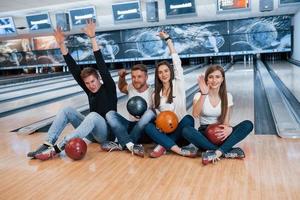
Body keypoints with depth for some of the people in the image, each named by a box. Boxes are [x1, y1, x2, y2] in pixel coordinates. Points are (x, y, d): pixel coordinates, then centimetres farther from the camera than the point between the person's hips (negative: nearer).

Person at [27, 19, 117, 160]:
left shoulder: (109, 89, -9)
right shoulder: (90, 90, 5)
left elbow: (102, 66, -22)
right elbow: (74, 69, 0)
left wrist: (92, 38, -31)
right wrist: (62, 45, -7)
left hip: (106, 133, -6)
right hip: (92, 132, 6)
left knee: (93, 116, -37)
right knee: (67, 110, -10)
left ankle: (57, 148, -41)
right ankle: (47, 144, -20)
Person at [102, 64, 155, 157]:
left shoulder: (152, 93, -10)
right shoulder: (131, 87, 5)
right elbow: (121, 88, 28)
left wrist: (143, 117, -25)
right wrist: (122, 77, 9)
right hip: (131, 126, 5)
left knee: (150, 113, -33)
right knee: (110, 114, -16)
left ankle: (122, 144, -31)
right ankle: (131, 145, -36)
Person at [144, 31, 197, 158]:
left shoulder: (178, 85, -3)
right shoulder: (156, 94, 7)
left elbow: (177, 62, -8)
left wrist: (168, 39, -5)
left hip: (179, 129, -3)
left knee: (188, 119, -35)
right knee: (148, 126, -27)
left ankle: (163, 146, -25)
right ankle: (180, 151, -35)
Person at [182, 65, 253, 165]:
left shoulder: (227, 96, -1)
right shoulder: (199, 95, -8)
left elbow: (226, 121, -5)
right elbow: (195, 114, -28)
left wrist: (229, 128, -28)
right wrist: (204, 94, -36)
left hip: (220, 134, 2)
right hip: (205, 134, -2)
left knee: (248, 124, -21)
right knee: (186, 131, -34)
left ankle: (216, 153, -35)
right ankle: (227, 151, -32)